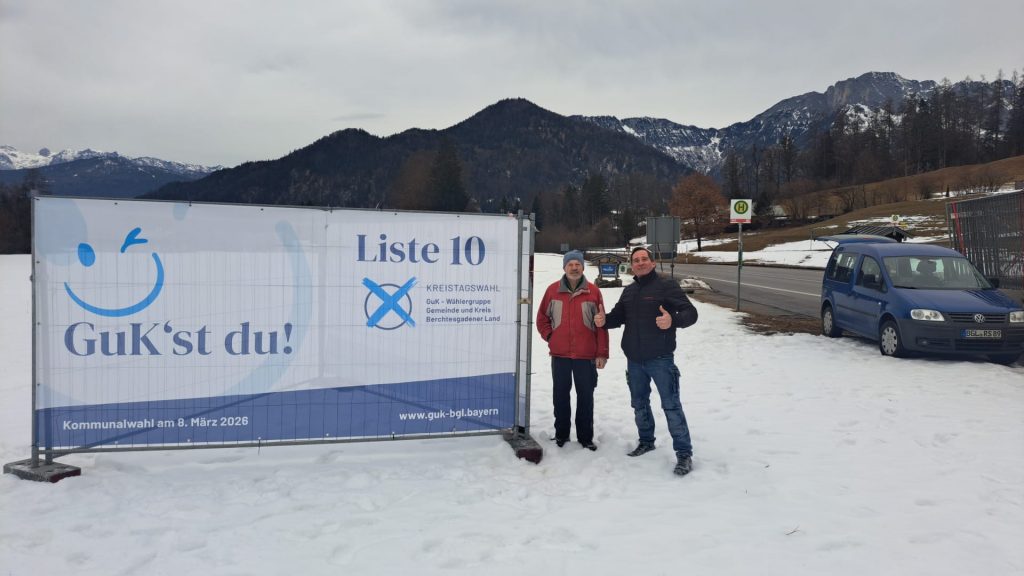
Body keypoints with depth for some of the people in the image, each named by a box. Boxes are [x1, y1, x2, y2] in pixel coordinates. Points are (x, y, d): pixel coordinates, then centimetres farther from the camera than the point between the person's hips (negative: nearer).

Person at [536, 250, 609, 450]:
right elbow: (542, 317, 12)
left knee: (585, 395, 6)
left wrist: (602, 353, -4)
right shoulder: (553, 290, 2)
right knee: (560, 394, 10)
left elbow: (601, 324, -1)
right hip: (559, 354, 1)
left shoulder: (593, 292, -1)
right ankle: (561, 434, 23)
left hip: (586, 355, -1)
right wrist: (549, 336, 0)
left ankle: (585, 436, 17)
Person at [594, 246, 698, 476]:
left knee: (671, 406, -5)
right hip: (634, 360, 7)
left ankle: (684, 453, 1)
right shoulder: (629, 291, 13)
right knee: (639, 404, 17)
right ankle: (646, 441, 35)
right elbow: (618, 316, 17)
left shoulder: (667, 286, -7)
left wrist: (673, 320, -34)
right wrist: (604, 320, -6)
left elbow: (691, 313, -13)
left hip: (660, 359, -6)